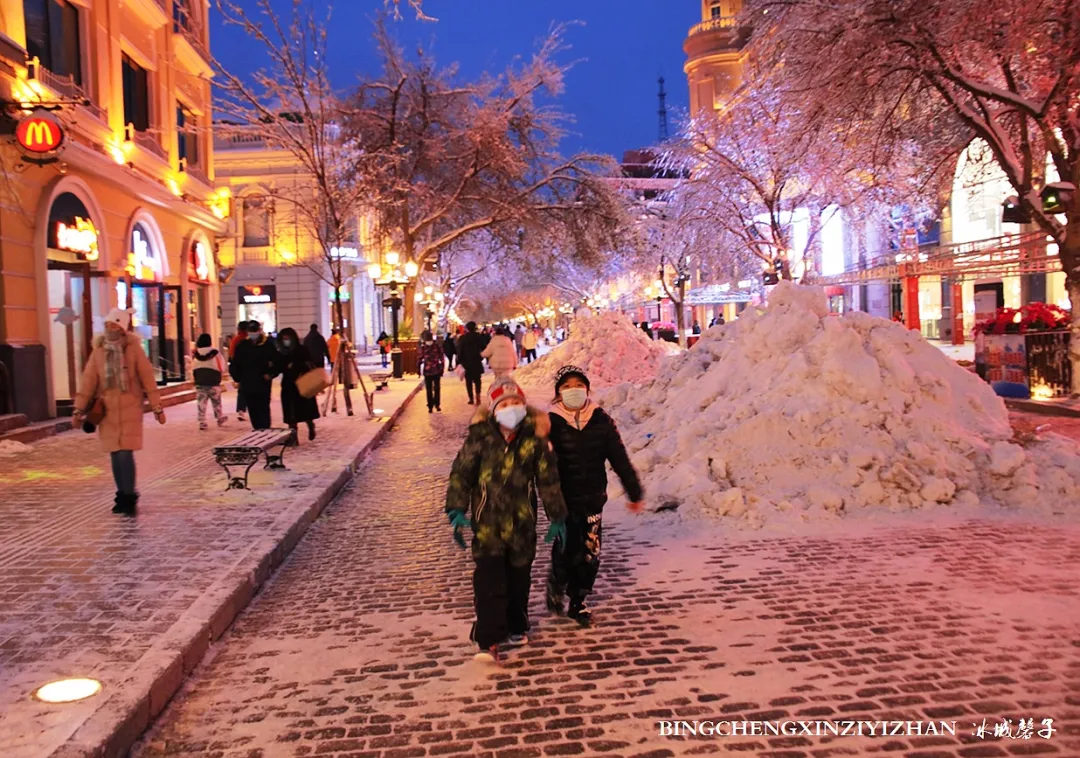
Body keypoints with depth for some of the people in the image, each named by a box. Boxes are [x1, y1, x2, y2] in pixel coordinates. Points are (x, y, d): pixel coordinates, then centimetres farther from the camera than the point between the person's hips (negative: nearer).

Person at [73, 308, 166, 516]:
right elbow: (88, 380, 5)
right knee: (115, 455, 9)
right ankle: (122, 495, 21)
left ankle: (129, 497, 2)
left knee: (125, 453, -9)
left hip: (129, 409, -3)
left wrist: (157, 407, -3)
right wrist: (79, 409, 1)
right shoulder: (98, 351, 5)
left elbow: (148, 378, -3)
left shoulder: (133, 349, -4)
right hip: (107, 410, 4)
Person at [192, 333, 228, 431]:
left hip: (200, 384, 1)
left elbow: (192, 369, 6)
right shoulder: (216, 353, -8)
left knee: (201, 404, 3)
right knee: (216, 403, 13)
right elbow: (222, 368, -4)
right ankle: (220, 419, 24)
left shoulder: (195, 355, 0)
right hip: (214, 383, -1)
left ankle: (202, 422, -1)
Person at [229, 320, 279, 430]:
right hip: (247, 385, 3)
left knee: (263, 410, -5)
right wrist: (238, 378, 2)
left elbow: (277, 362, 0)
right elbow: (235, 364, 12)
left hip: (263, 384, -3)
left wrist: (271, 374, -12)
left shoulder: (268, 346, -2)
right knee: (252, 411, 8)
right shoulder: (242, 346, 6)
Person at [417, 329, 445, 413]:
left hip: (427, 371, -1)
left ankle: (430, 406, 14)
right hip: (437, 370, 1)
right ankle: (437, 405, 13)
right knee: (437, 388, 10)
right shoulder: (437, 346, -5)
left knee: (429, 389, 8)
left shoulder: (423, 347, -8)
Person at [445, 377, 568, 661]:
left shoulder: (534, 440, -2)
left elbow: (549, 480, 4)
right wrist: (457, 511, -11)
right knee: (489, 580, -11)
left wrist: (557, 518, 5)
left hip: (522, 523, 2)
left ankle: (516, 627, 36)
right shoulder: (479, 438, -7)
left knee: (519, 579, 15)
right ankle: (488, 641, -6)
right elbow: (461, 473, -4)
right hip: (488, 523, -2)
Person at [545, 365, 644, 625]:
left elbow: (620, 459, 5)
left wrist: (634, 492, 9)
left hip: (593, 498, 3)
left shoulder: (601, 421, -1)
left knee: (590, 554, 8)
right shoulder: (552, 423, -9)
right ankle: (556, 586, 28)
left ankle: (578, 602, 29)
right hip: (563, 500, -3)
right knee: (566, 552, -4)